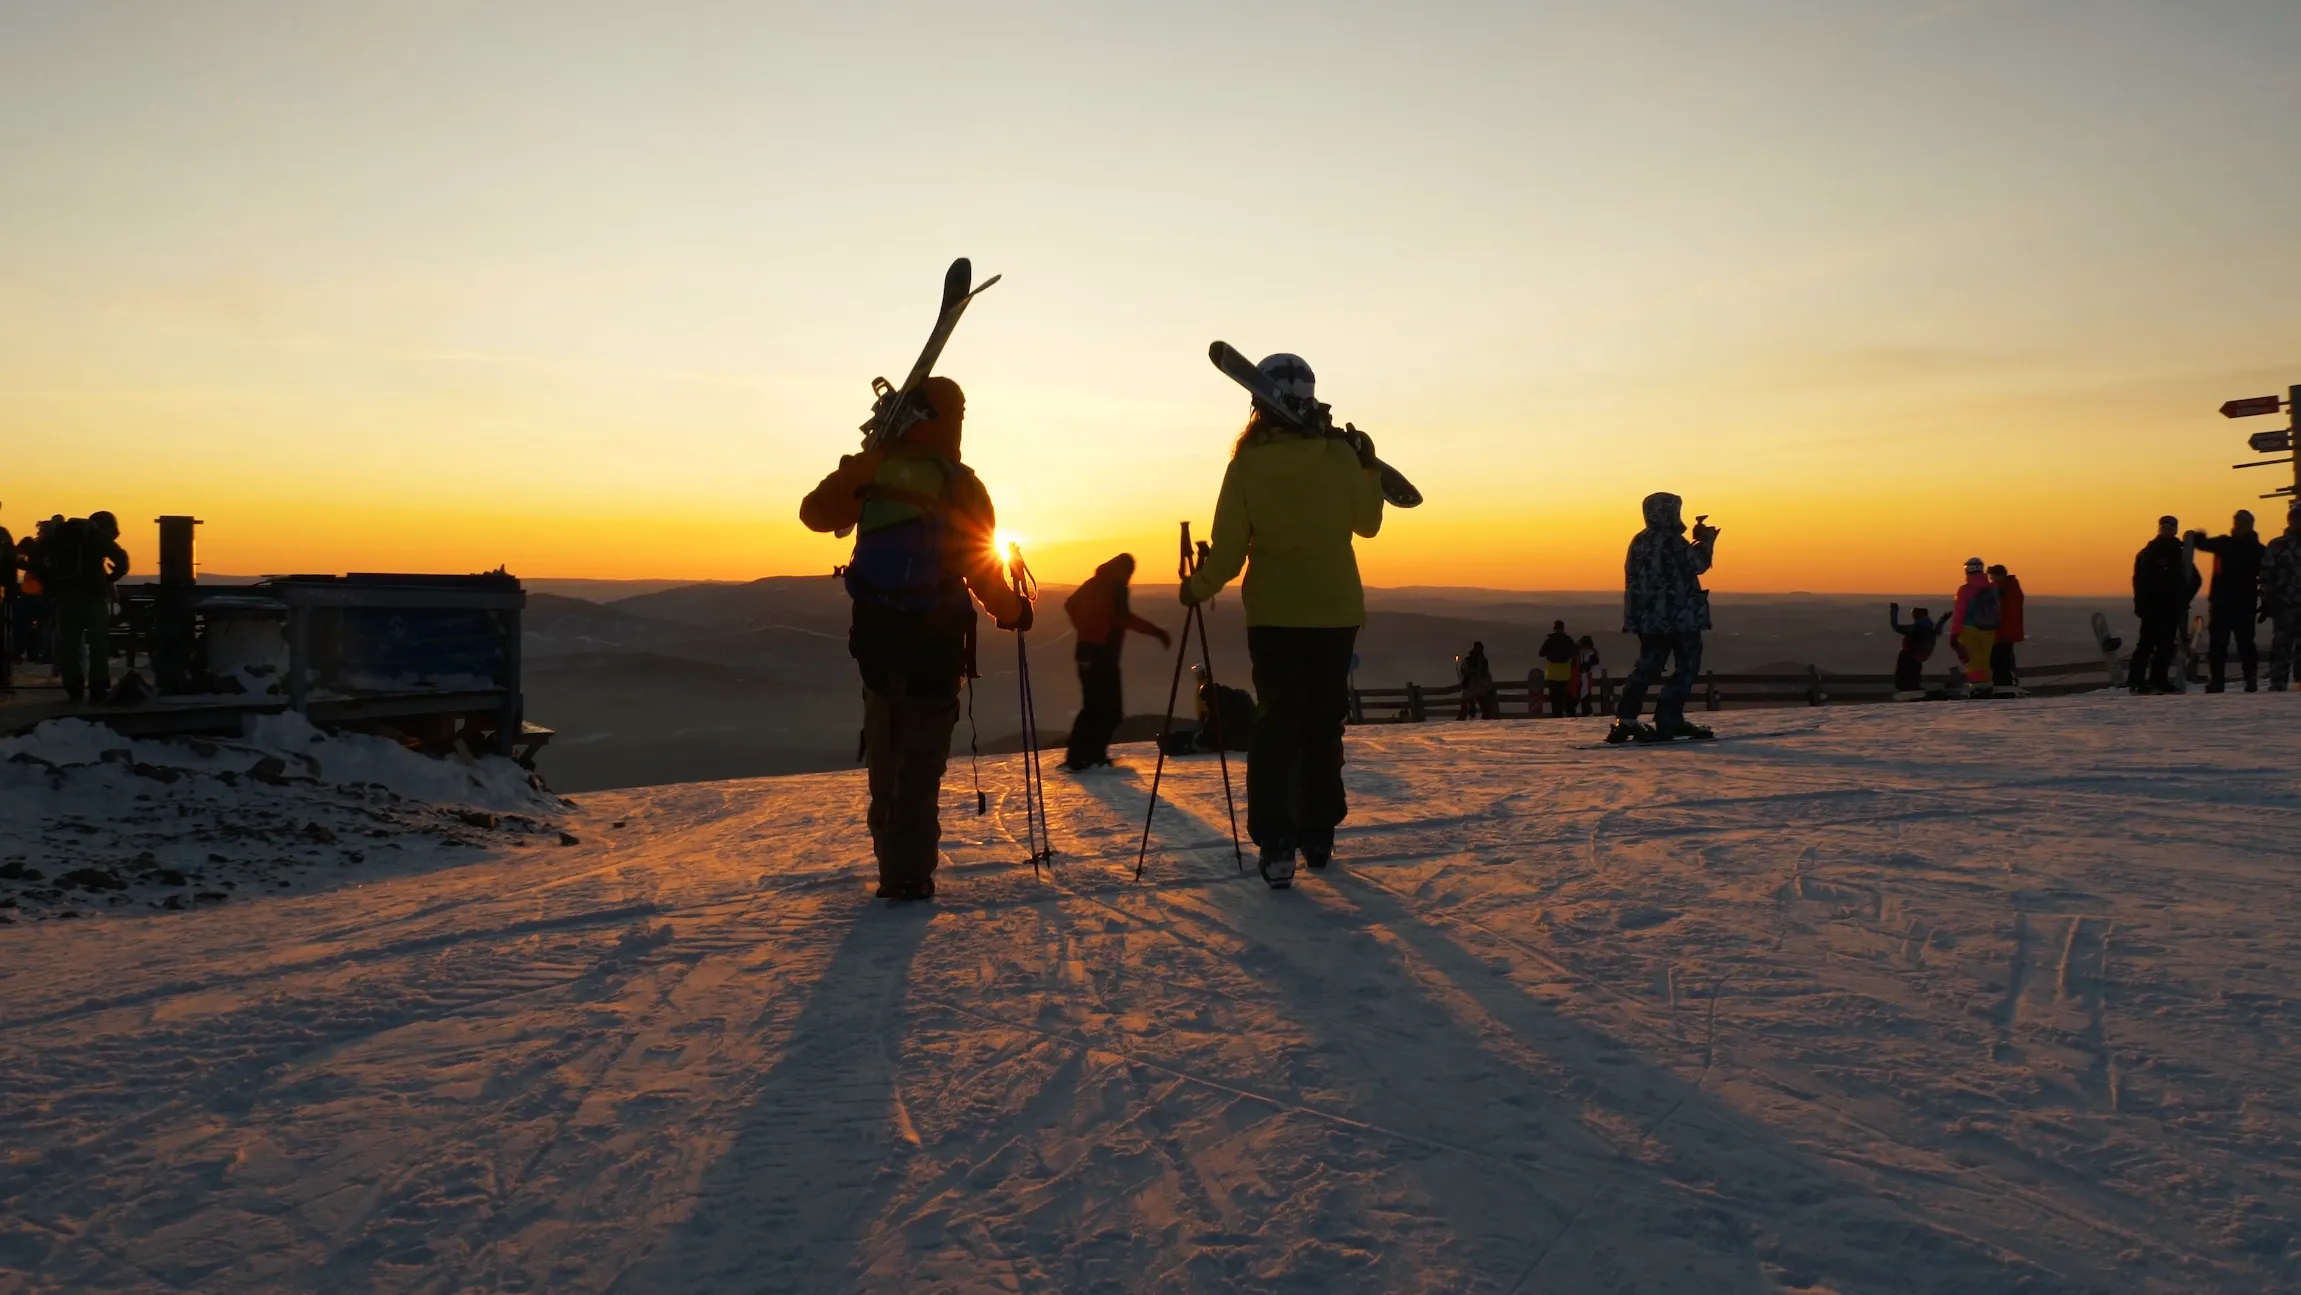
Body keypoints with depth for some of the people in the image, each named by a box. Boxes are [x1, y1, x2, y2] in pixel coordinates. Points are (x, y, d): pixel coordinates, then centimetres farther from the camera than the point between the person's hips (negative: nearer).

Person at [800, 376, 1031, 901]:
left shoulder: (870, 468, -1)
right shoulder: (961, 484, -9)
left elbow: (815, 513, 11)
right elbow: (981, 567, -7)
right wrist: (1013, 611, 9)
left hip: (877, 632, 4)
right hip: (935, 639, -3)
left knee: (885, 756, 16)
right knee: (921, 759, 2)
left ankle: (893, 867, 20)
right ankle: (911, 875, -2)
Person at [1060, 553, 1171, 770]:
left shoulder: (1094, 583, 14)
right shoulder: (1115, 587, -10)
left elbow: (1070, 604, 28)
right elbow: (1122, 617, -27)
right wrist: (1156, 632, -29)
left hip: (1087, 651, 9)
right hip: (1102, 653, -8)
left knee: (1093, 707, 15)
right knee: (1110, 711, -4)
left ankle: (1077, 756, 15)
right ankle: (1093, 755, -9)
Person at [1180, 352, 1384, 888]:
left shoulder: (1247, 463, -9)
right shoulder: (1341, 455, -6)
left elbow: (1228, 550, -8)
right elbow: (1368, 524, 10)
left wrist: (1197, 588, 9)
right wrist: (1368, 466, 22)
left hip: (1274, 613, -1)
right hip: (1337, 611, 1)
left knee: (1277, 724, 4)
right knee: (1324, 724, 14)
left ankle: (1276, 845, -8)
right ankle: (1319, 836, 21)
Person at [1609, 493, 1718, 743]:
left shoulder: (1639, 541, 10)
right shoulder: (1671, 540, -12)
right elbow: (1698, 564, -10)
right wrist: (1706, 541, 9)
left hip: (1648, 618, 7)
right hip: (1680, 616, -7)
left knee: (1647, 666, 10)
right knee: (1687, 665, 4)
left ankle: (1625, 719, 0)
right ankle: (1669, 719, -3)